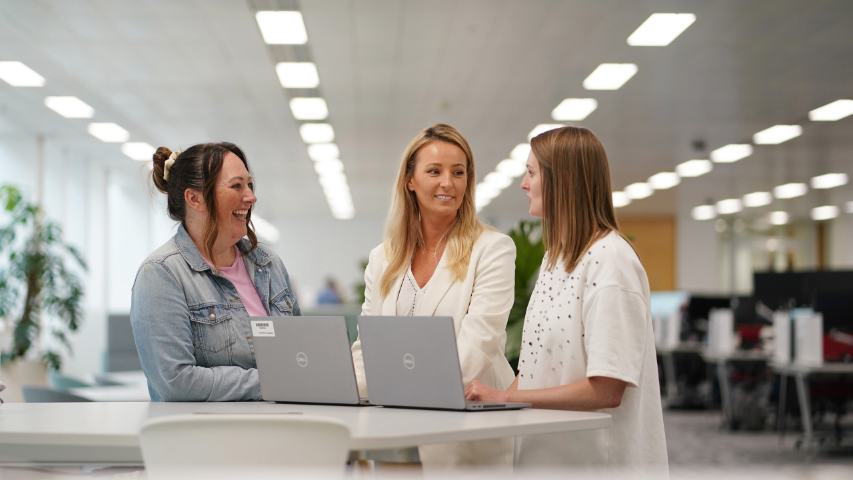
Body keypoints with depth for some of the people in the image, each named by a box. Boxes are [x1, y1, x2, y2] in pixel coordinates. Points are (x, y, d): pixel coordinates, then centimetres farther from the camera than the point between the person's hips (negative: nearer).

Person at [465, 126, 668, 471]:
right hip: (547, 450, 8)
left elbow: (606, 390, -21)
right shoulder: (554, 257, 12)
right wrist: (495, 398, -4)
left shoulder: (609, 260, -16)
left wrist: (507, 397, -16)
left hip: (595, 456, -8)